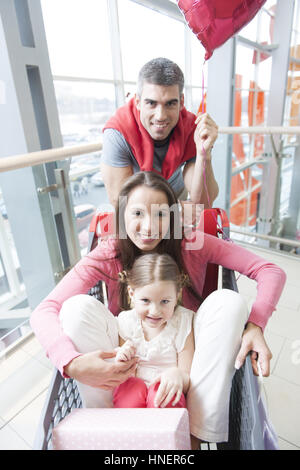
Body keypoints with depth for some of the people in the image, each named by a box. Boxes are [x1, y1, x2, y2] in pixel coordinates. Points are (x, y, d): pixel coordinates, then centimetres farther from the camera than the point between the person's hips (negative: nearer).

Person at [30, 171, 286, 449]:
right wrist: (71, 363, -40)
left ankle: (199, 433, -16)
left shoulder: (191, 245, -12)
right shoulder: (108, 255, -13)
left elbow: (271, 272, -14)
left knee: (228, 301, -23)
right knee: (77, 307, -23)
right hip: (126, 368, 0)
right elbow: (43, 312, -22)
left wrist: (255, 325, -31)